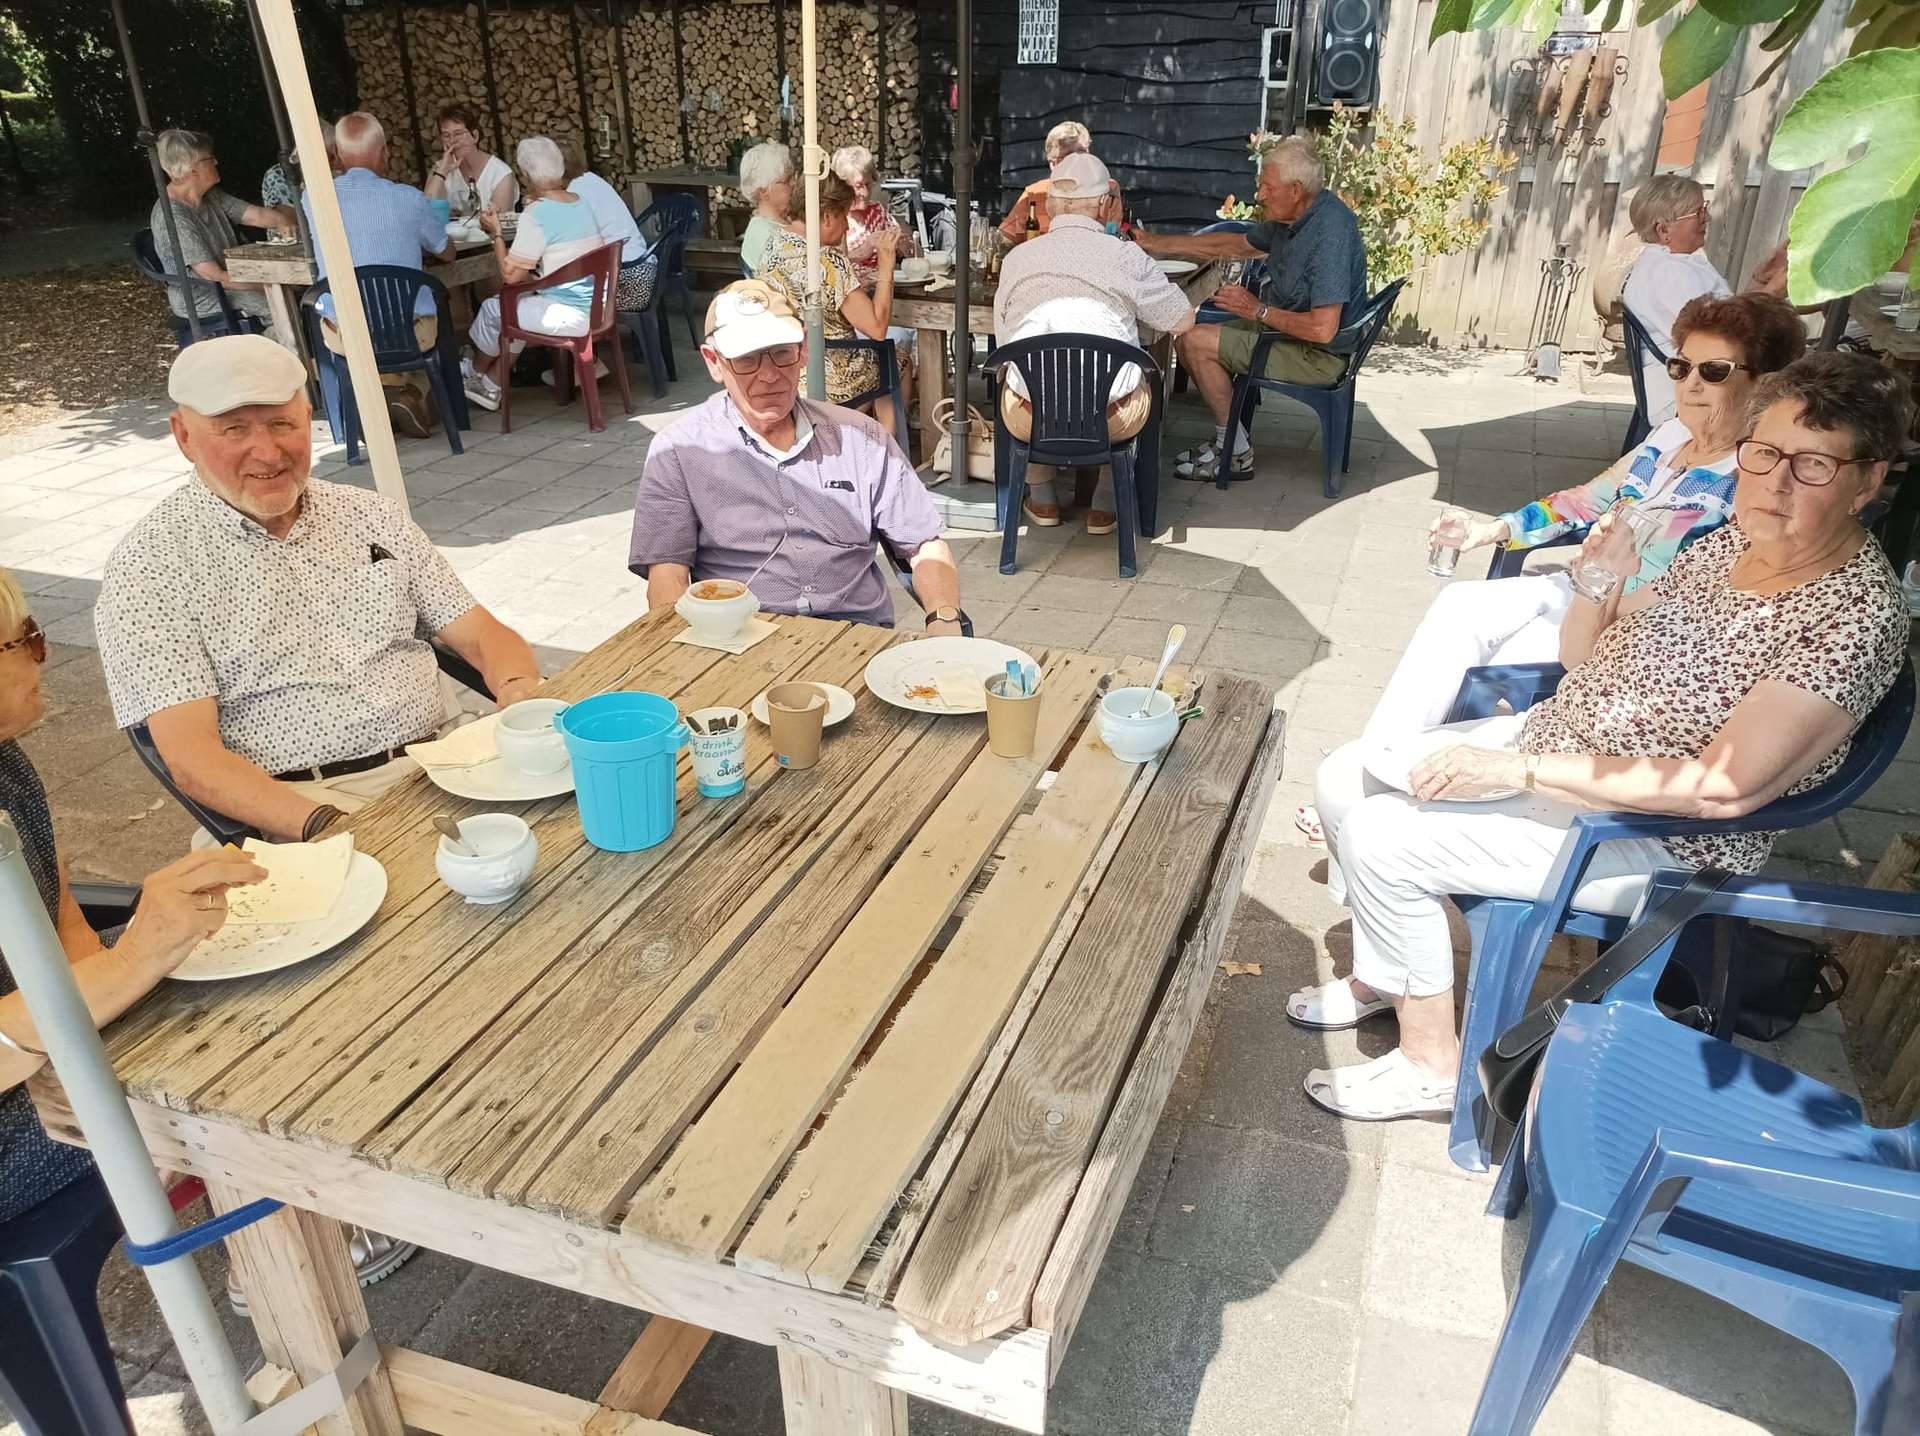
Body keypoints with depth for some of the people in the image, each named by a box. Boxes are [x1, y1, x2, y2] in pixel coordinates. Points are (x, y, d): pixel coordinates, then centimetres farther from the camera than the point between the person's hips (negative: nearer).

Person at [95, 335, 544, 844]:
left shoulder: (371, 516, 14)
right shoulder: (149, 565, 1)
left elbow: (483, 635, 14)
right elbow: (191, 756, -8)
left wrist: (523, 694, -11)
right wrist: (326, 826, -25)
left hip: (436, 763, 5)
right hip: (293, 807, -4)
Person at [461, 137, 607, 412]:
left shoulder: (536, 214, -17)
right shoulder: (581, 203, 6)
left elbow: (510, 275, -16)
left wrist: (496, 233, 0)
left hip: (570, 315, -8)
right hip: (597, 307, 8)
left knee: (492, 309, 14)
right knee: (515, 306, 26)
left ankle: (476, 371, 42)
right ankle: (492, 386, 33)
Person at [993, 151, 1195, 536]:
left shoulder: (1016, 258, 7)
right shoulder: (1124, 255, 1)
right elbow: (1182, 321, 10)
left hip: (1031, 418, 2)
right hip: (1113, 417, -1)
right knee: (1141, 381, 32)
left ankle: (1041, 498, 40)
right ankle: (1106, 504, 31)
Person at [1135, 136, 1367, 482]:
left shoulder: (1330, 232, -27)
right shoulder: (1294, 217, 2)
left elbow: (1322, 329, -32)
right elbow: (1236, 245, 19)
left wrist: (1257, 310, -18)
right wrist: (1156, 243, 17)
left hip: (1317, 355, -10)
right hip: (1286, 328, 10)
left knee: (1196, 341, -15)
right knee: (1191, 335, 9)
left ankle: (1237, 454, -4)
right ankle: (1226, 441, 10)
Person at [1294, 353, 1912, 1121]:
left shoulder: (1857, 615, -21)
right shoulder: (1738, 537, 2)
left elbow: (1724, 786, -28)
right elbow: (1584, 659, 9)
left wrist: (1519, 770, -28)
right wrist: (1600, 581, -13)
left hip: (1656, 837, -8)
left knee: (1377, 835, -20)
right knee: (1345, 778, 4)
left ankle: (1431, 1061, 1)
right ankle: (1386, 975, 24)